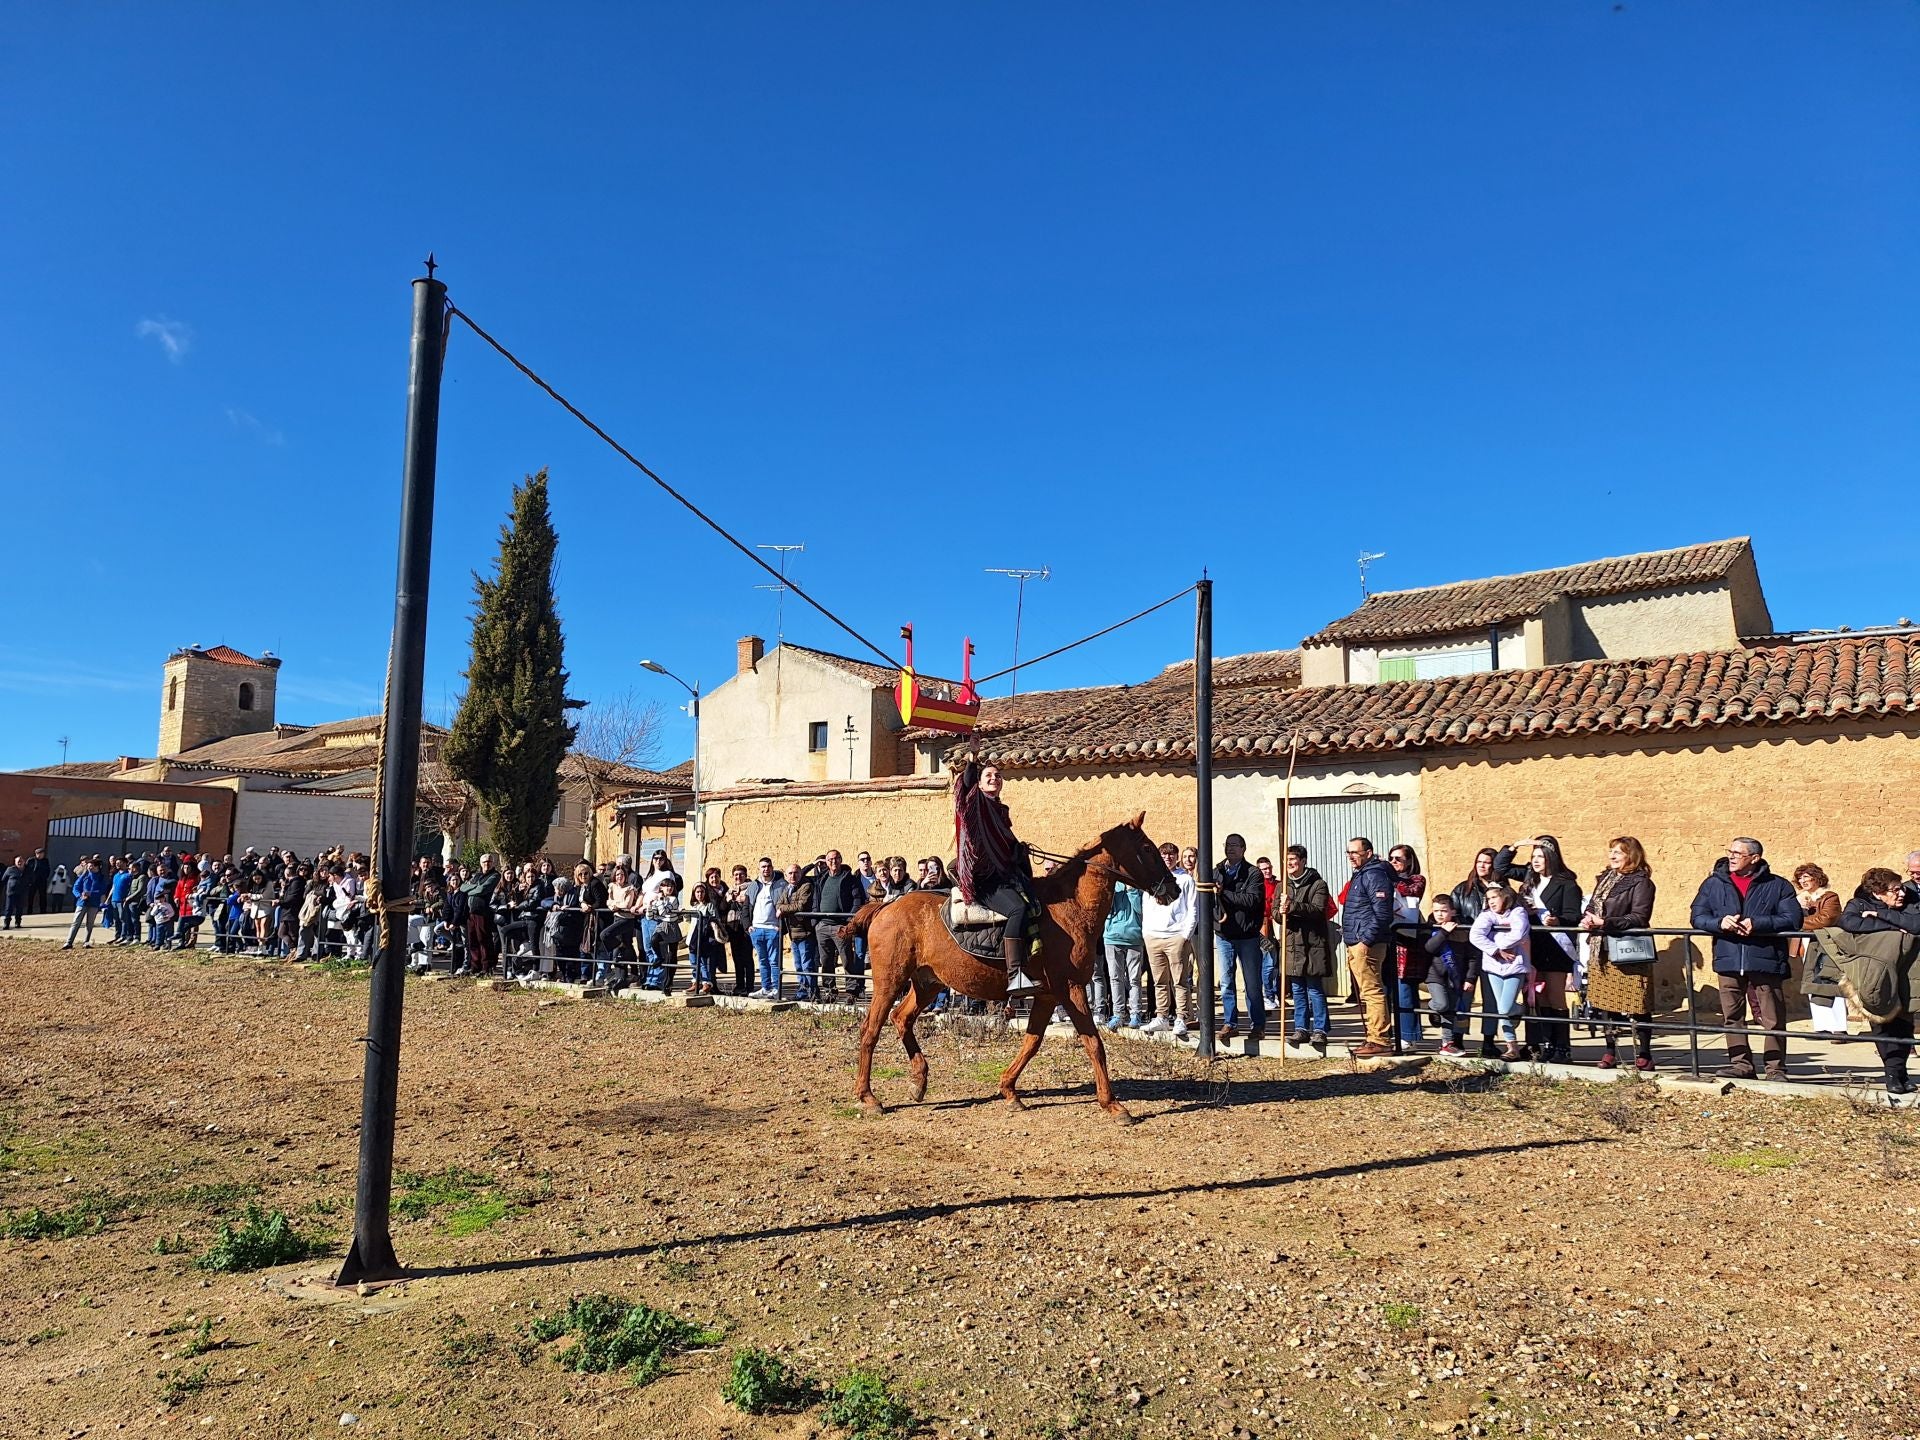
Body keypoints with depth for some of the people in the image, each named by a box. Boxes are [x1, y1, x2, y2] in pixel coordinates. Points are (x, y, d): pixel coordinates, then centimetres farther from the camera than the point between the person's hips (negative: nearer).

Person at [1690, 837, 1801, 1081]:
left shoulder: (1778, 885, 4)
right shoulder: (1713, 884, 11)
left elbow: (1792, 919, -6)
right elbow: (1698, 916, 6)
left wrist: (1757, 924, -18)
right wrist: (1719, 922, -15)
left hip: (1765, 962, -3)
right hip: (1728, 962, 3)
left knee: (1773, 1019, 0)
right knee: (1732, 1017, 7)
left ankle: (1776, 1068, 9)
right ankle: (1740, 1063, 16)